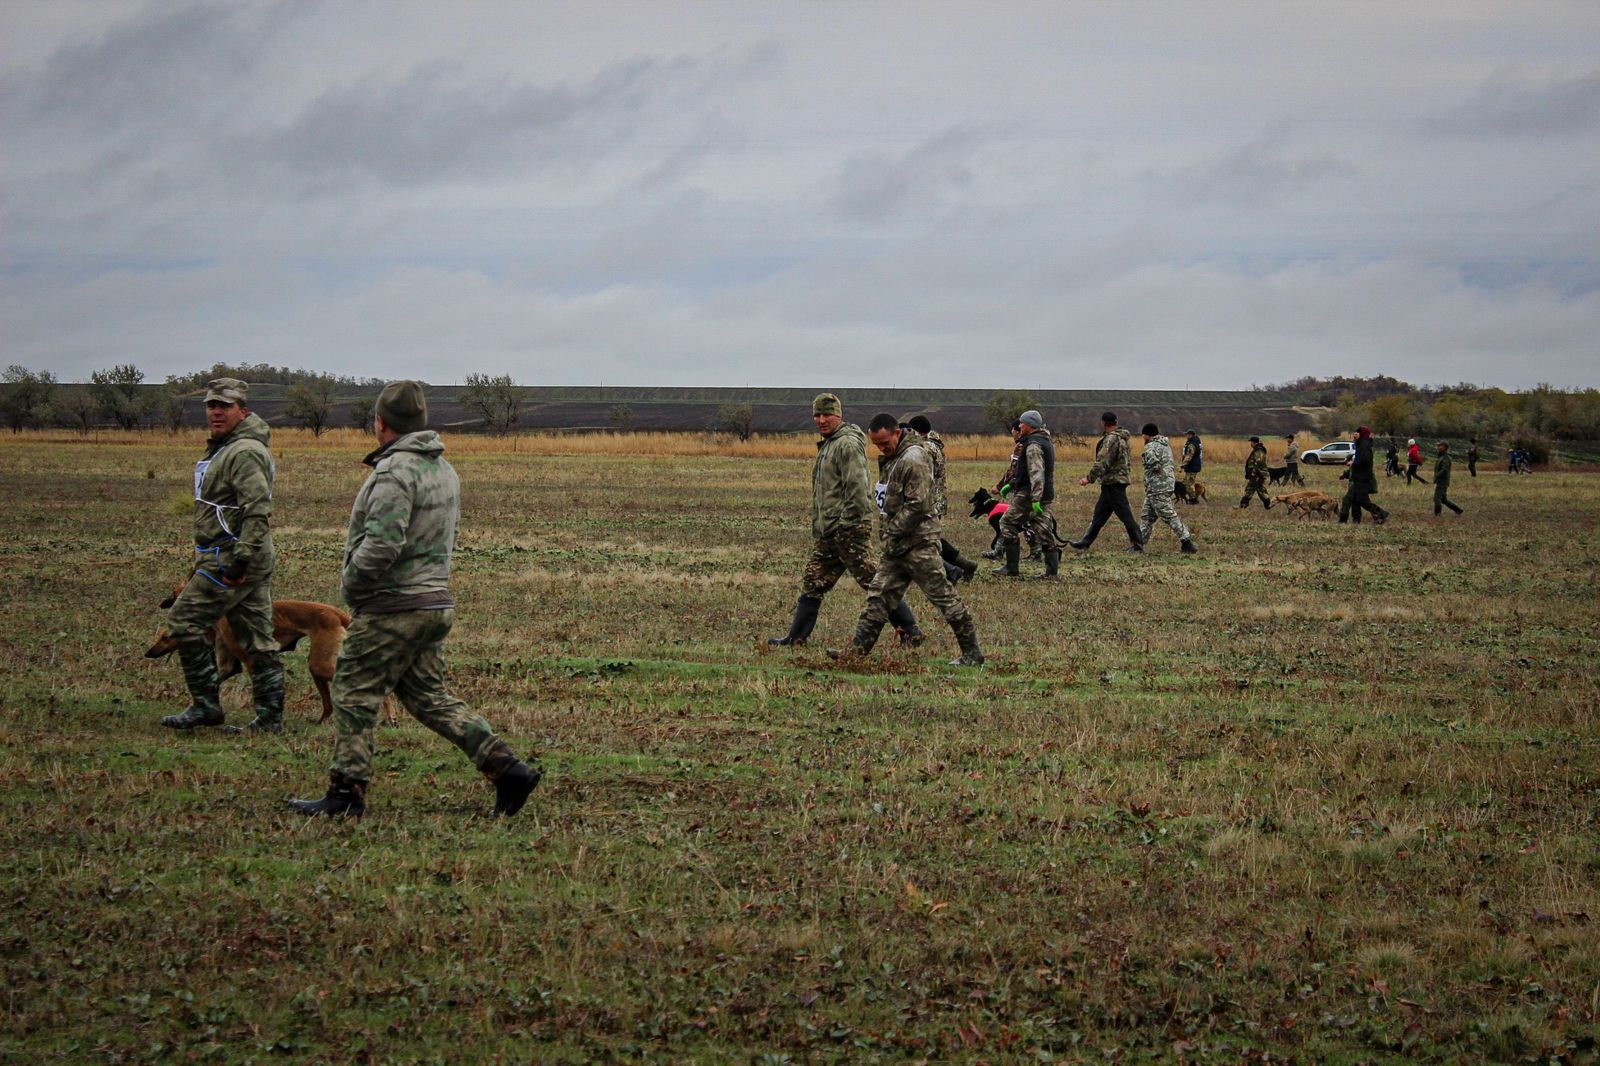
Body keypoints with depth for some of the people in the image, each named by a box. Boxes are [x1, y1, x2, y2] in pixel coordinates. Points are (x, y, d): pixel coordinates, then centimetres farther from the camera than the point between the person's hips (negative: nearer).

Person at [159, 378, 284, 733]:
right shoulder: (224, 448, 20)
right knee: (257, 638, 8)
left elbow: (258, 510, -24)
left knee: (184, 620, -5)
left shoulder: (245, 452, -15)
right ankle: (270, 716, 9)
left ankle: (206, 704, -3)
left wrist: (240, 558, -27)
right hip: (251, 558, 10)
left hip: (230, 558, -10)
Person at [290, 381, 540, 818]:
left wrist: (350, 582, -10)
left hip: (392, 609, -9)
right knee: (428, 696, 13)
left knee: (353, 696, 2)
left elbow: (381, 545, -26)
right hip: (436, 601, 9)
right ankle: (506, 768, 5)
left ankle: (346, 794, 6)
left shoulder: (395, 472, -18)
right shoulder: (445, 471, 13)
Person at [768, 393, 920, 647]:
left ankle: (910, 631, -6)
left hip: (850, 529, -10)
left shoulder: (848, 444, -11)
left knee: (874, 580, -9)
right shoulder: (827, 445, 21)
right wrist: (817, 528, 22)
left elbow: (857, 488, -20)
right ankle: (796, 637, 18)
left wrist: (847, 524, -21)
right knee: (813, 581, 12)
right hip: (828, 531, 10)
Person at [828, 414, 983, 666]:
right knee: (878, 595, 7)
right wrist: (886, 532, 14)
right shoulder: (891, 458, 14)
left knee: (942, 596, -4)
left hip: (918, 543, -10)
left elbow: (918, 505, -22)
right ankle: (858, 647, 8)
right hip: (896, 544, 10)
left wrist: (891, 532, -15)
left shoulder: (913, 460, -17)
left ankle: (972, 653, 1)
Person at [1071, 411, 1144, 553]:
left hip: (1113, 482, -10)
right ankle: (1085, 542, 16)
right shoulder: (1122, 437, 15)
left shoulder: (1111, 439, -16)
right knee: (1099, 513, 12)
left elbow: (1102, 462, -23)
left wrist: (1089, 478, -21)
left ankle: (1137, 544, -3)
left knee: (1124, 513, -6)